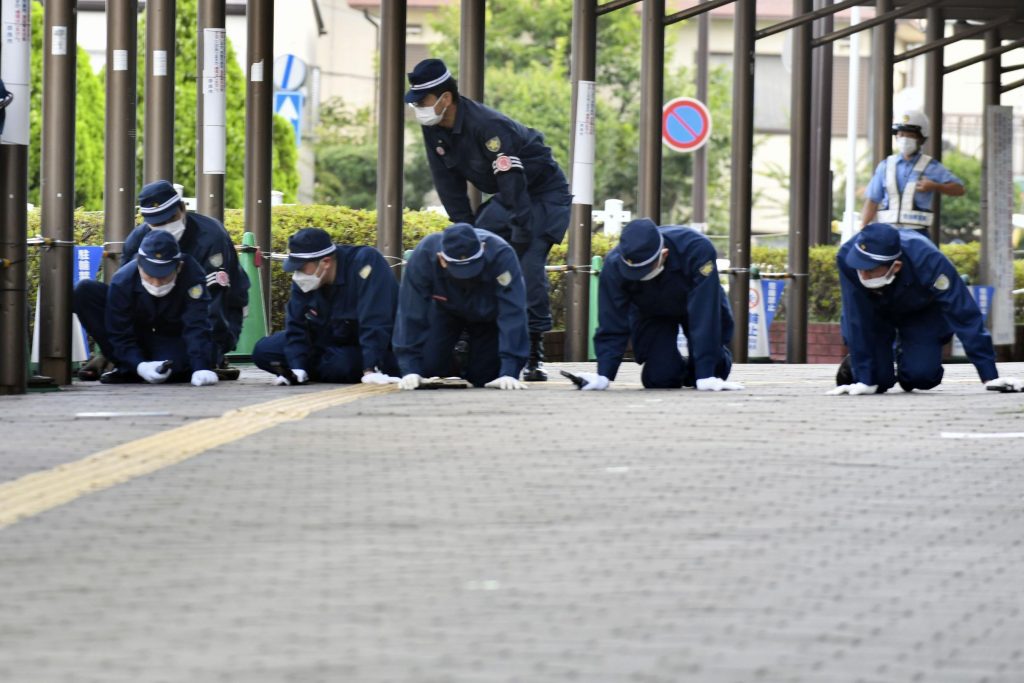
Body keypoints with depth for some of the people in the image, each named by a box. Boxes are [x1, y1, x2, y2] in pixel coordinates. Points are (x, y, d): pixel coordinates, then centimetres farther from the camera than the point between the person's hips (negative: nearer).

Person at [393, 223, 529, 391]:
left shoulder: (501, 255, -41)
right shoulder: (423, 256, -37)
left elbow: (512, 313, -42)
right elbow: (411, 313, -31)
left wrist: (509, 372, -47)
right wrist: (410, 369, -35)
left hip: (488, 316, -1)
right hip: (445, 310, 1)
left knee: (484, 376, -10)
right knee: (428, 365, -15)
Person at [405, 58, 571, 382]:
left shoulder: (487, 126, -33)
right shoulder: (433, 129, -8)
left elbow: (514, 184, -33)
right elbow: (449, 184, 1)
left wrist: (520, 240, -31)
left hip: (544, 194, -8)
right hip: (505, 197, 8)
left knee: (528, 265, -21)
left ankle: (533, 357, -20)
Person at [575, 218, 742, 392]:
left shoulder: (698, 249, -40)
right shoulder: (614, 265, -33)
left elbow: (705, 318, -39)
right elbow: (612, 325, -25)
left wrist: (705, 376, -41)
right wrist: (603, 376, -34)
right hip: (651, 315, 1)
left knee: (716, 369, -15)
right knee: (659, 379, -16)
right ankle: (682, 370, 20)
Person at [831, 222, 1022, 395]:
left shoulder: (927, 260, -41)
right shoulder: (847, 257, -39)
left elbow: (964, 315, -36)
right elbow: (857, 320, -32)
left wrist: (990, 377, -37)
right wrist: (865, 380, -33)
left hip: (922, 313, 0)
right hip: (877, 313, 0)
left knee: (922, 376, -19)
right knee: (878, 380, -15)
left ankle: (903, 351, 18)